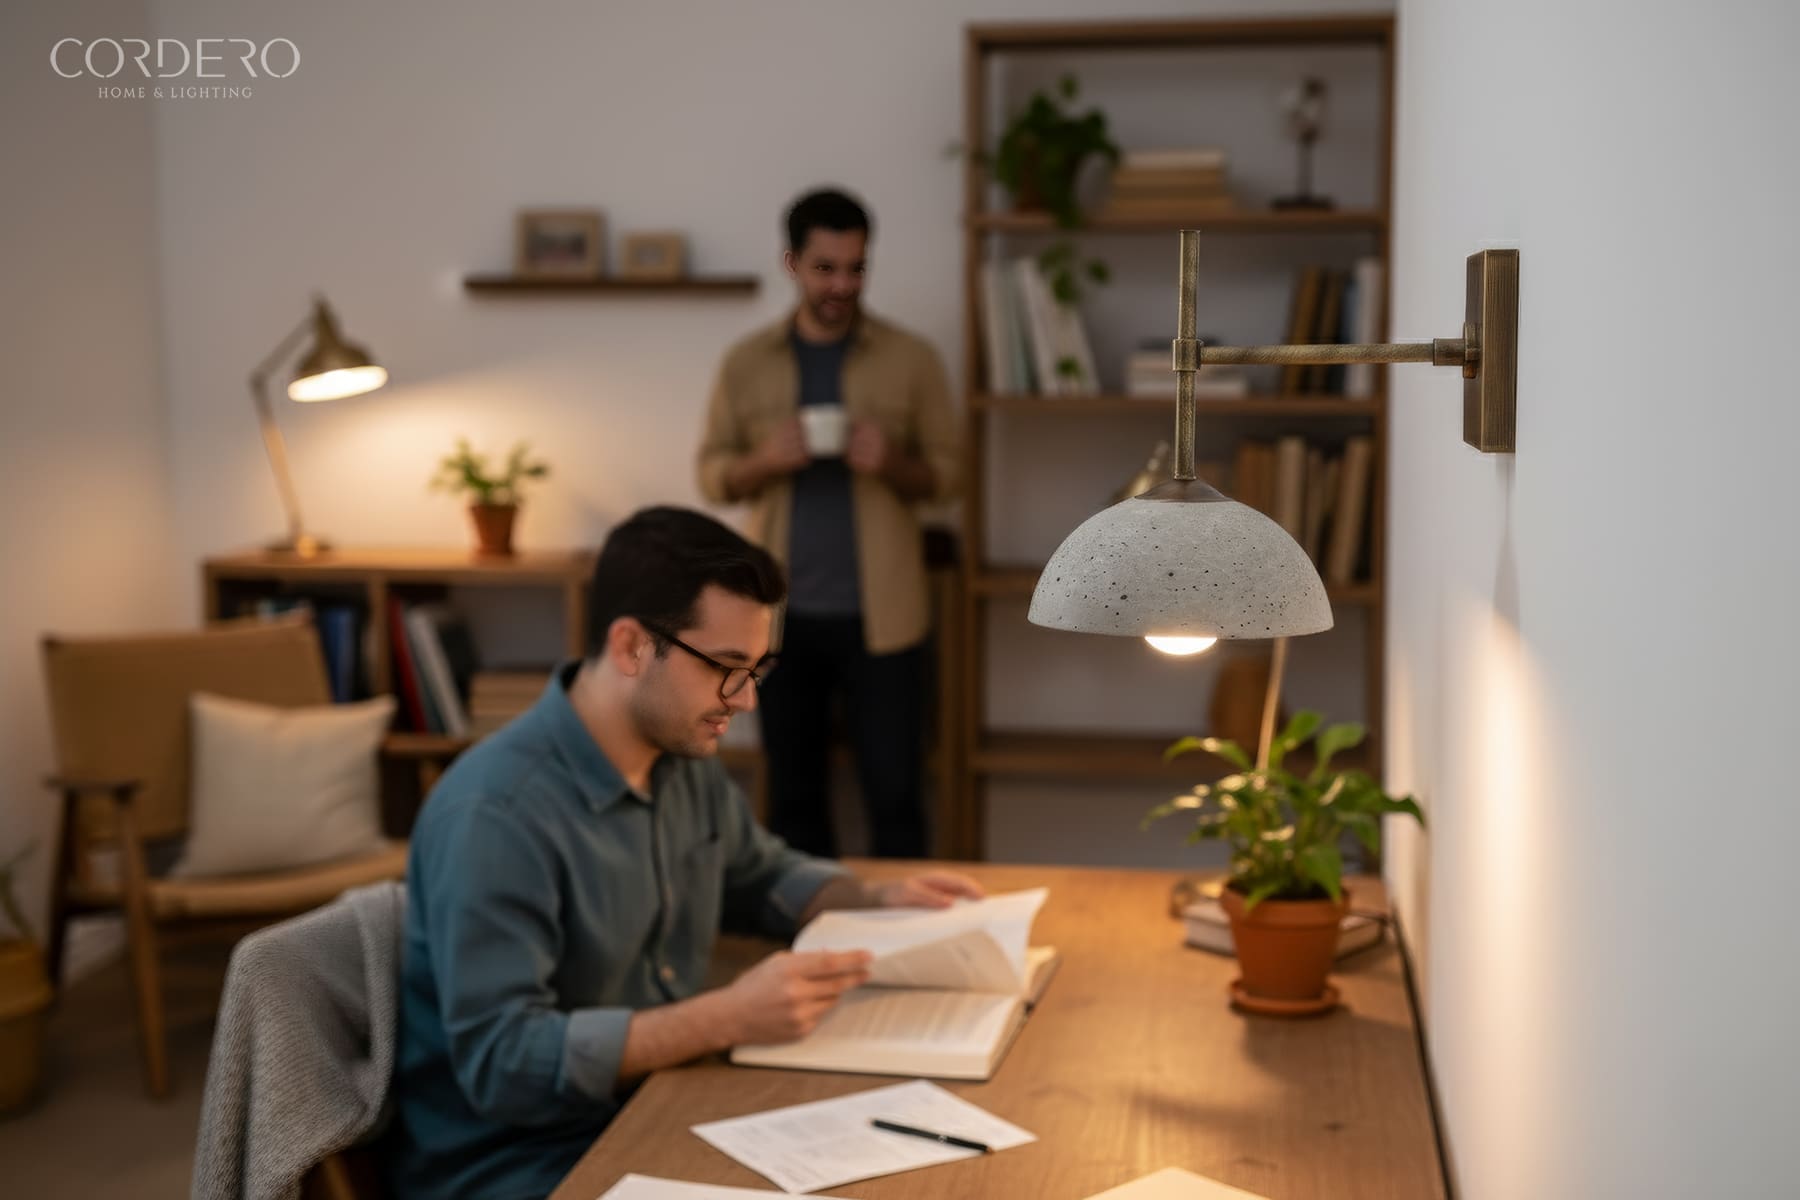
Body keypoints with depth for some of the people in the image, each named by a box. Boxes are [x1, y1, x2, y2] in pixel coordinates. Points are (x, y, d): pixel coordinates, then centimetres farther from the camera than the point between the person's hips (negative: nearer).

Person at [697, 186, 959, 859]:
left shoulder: (911, 360, 0)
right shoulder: (747, 363, 5)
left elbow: (947, 475, 4)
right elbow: (712, 475, 8)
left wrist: (893, 466, -17)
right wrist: (764, 461, -14)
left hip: (878, 617, -2)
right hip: (782, 613, 2)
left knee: (895, 797, 1)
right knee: (794, 799, 11)